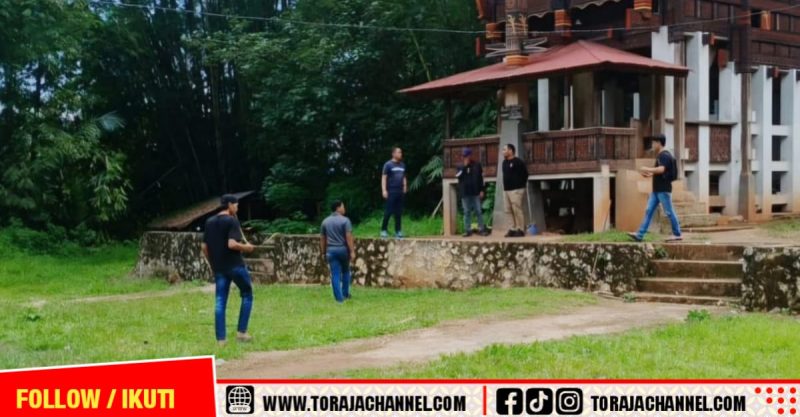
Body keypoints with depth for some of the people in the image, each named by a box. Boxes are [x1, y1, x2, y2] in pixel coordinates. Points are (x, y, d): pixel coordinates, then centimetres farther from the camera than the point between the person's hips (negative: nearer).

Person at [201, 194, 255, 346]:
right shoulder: (232, 221, -11)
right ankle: (241, 332, 8)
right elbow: (232, 244, -23)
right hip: (235, 265, -6)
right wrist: (246, 247, -6)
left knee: (220, 302, 6)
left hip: (219, 268, 6)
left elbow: (204, 247, 10)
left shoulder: (209, 222, 10)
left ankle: (220, 339, 3)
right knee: (247, 295, 11)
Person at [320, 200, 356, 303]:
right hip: (343, 249, -3)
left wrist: (323, 252, 15)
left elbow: (322, 238, 8)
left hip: (331, 250, 3)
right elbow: (349, 237, -15)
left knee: (335, 275, 2)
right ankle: (345, 294, 23)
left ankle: (339, 298, 0)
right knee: (345, 271, 18)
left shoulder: (325, 221, 6)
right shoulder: (345, 220, -9)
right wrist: (352, 251, -13)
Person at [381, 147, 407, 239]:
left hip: (400, 191, 6)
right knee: (388, 211, -5)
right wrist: (384, 190, -14)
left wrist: (405, 187, 11)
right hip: (391, 191, -6)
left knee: (399, 212, 7)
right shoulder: (388, 164, -4)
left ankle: (398, 231, 12)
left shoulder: (402, 165, 14)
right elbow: (384, 178, -7)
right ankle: (384, 230, 4)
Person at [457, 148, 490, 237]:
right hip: (465, 193, 1)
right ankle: (468, 230, 7)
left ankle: (482, 229, 4)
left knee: (478, 211, 0)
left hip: (475, 192, -1)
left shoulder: (477, 165, 5)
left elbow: (481, 178, 6)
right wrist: (464, 166, -14)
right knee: (467, 212, 4)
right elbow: (458, 176, -10)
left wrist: (481, 190, 0)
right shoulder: (460, 167, 8)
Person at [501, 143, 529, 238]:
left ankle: (520, 230, -5)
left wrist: (521, 185, -8)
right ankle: (513, 229, 13)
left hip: (516, 190, -9)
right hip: (506, 190, 9)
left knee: (517, 210, -9)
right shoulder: (504, 162, 16)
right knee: (508, 210, 8)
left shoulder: (518, 162, -9)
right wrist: (505, 186, 16)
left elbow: (525, 174, -9)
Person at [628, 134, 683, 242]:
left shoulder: (664, 155, -13)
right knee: (649, 211, 4)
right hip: (657, 190, 10)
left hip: (663, 189, -10)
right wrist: (650, 174, 12)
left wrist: (647, 169, -19)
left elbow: (661, 169, -28)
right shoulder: (660, 156, 17)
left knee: (669, 212, -1)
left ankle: (677, 234, 10)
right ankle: (639, 235, 1)